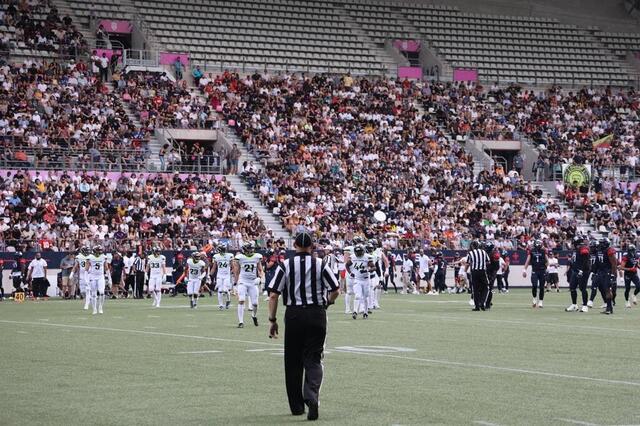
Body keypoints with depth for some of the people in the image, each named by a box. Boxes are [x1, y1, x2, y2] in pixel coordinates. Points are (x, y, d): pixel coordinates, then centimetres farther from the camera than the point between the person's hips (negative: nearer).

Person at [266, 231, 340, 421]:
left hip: (293, 315, 0)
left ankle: (296, 406, 17)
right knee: (313, 359, 2)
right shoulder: (321, 265, 0)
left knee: (293, 361, 11)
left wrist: (272, 320, 0)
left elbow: (273, 295, -5)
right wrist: (326, 303, 18)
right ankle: (312, 397, -22)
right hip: (317, 315, 0)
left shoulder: (285, 266, -1)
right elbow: (335, 290, -2)